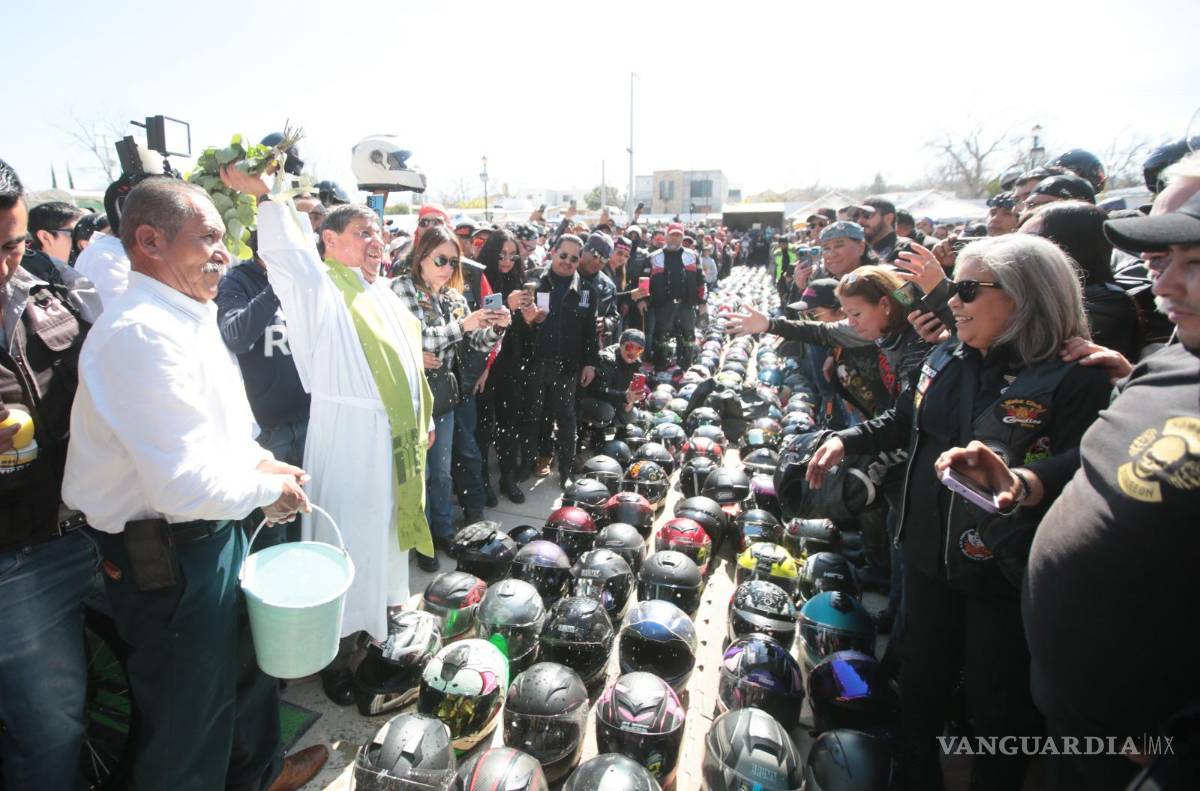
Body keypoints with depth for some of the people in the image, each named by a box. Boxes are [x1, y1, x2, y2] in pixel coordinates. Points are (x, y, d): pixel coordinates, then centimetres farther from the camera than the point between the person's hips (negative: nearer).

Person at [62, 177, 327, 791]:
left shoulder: (190, 318, 7)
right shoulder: (143, 333, -26)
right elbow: (187, 486, -32)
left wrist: (262, 462, 2)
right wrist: (270, 489, -15)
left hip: (215, 534, 10)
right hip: (167, 556, -10)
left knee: (247, 660, 29)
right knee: (187, 710, 13)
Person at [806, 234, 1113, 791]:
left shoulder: (1075, 378, -17)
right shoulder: (946, 359, 4)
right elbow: (904, 420, 16)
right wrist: (846, 441, 6)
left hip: (1005, 575, -6)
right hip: (930, 555, 7)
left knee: (998, 704, 14)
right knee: (921, 680, 23)